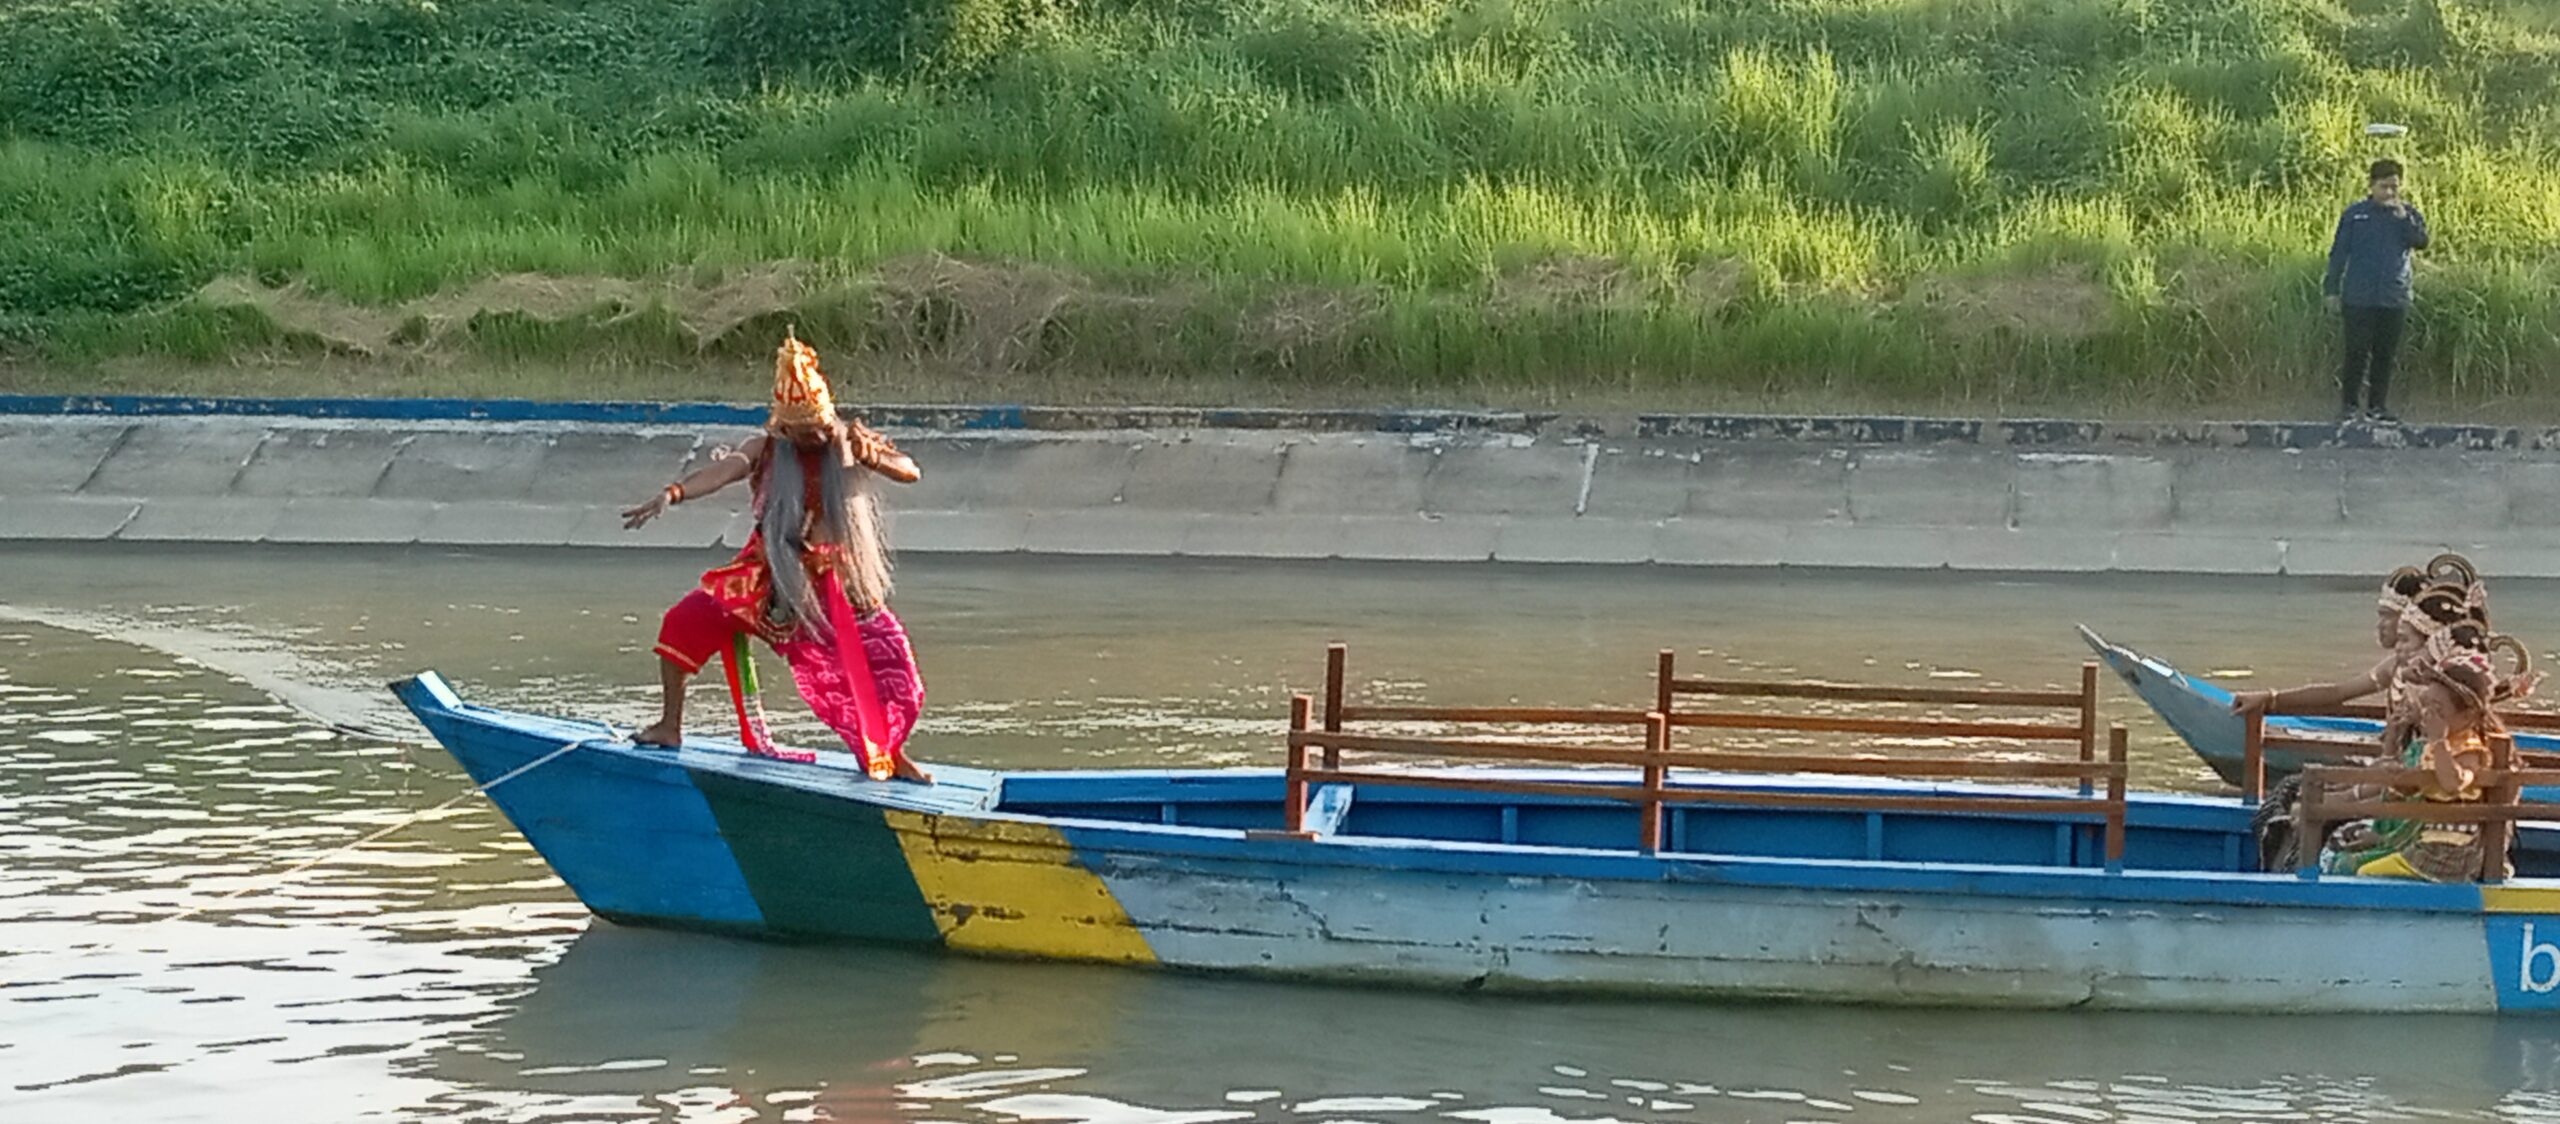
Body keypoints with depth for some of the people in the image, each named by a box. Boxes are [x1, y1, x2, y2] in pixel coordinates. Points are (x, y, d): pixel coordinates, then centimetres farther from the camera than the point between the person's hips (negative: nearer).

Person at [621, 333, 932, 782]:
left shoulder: (850, 443, -3)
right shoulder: (767, 450, -7)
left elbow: (911, 472, -6)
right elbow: (725, 468, -25)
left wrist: (873, 457, -27)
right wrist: (673, 493, -43)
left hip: (837, 584, 0)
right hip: (770, 577, 0)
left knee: (888, 657, -9)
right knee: (686, 620, -12)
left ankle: (893, 757, 13)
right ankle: (670, 725, 2)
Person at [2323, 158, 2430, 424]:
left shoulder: (2408, 214, 7)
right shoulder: (2355, 213, 2)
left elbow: (2421, 242, -9)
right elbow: (2339, 252, 5)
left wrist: (2404, 218, -20)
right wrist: (2332, 289, 3)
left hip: (2395, 299, 2)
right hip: (2359, 298, -2)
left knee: (2385, 356, 6)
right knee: (2357, 354, -3)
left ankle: (2377, 406, 14)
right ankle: (2349, 405, 5)